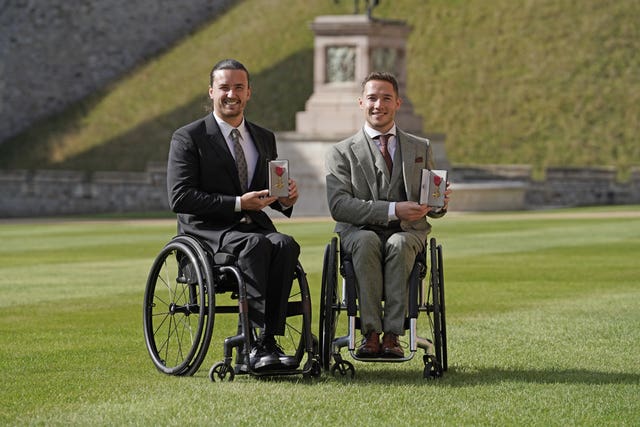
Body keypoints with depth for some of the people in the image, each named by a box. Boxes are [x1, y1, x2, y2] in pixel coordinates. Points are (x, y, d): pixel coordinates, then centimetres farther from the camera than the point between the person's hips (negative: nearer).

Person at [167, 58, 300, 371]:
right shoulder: (188, 138, 0)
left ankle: (266, 342, -33)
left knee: (285, 244, -30)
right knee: (256, 245, -36)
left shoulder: (264, 138, 18)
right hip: (206, 232, -5)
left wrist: (285, 199, -1)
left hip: (254, 227, 5)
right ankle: (259, 339, -37)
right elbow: (179, 198, -10)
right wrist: (237, 203, -17)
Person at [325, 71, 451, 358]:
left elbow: (431, 208, 17)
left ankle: (392, 334, -35)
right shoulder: (342, 152, 8)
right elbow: (338, 205, -7)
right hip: (358, 231, -1)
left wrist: (440, 203, -10)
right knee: (366, 241, -37)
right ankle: (371, 333, -35)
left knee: (399, 243, -35)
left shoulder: (420, 148, 18)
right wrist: (392, 210, -17)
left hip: (408, 231, 1)